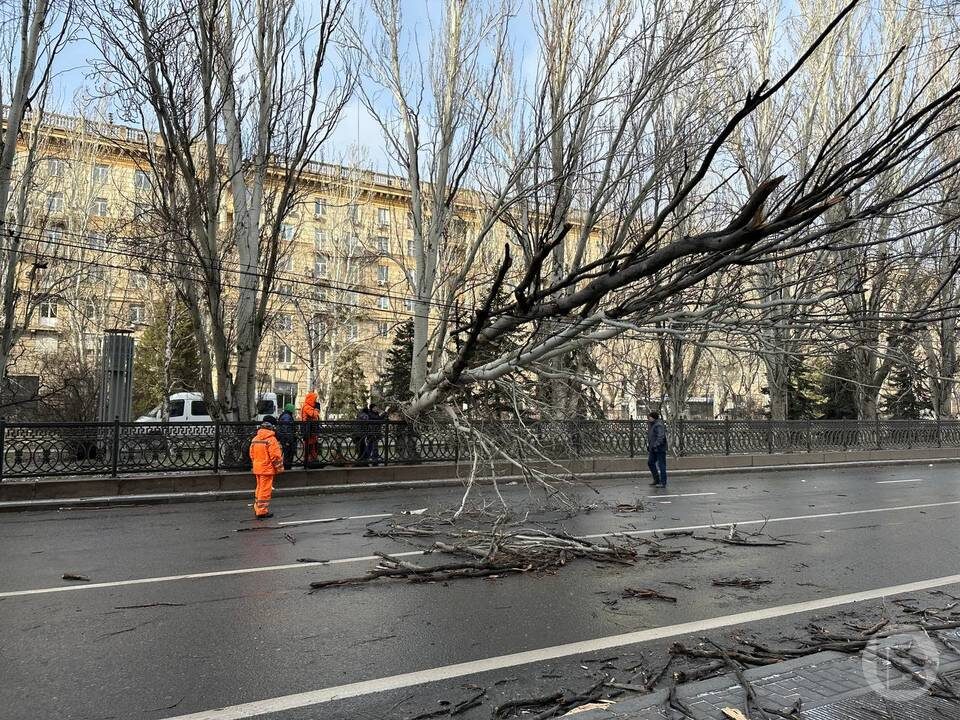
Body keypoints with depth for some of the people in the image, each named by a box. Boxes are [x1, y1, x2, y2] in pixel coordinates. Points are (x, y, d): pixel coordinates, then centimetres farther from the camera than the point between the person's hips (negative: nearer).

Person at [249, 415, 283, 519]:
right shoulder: (271, 439, -16)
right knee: (265, 490, -1)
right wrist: (280, 468, -6)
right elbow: (276, 456, -17)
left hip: (257, 468, 8)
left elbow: (252, 454, 14)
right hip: (267, 469, -8)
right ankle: (262, 511, 3)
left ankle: (257, 509, 27)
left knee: (259, 488, 19)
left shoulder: (255, 438, 8)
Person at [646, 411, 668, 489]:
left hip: (659, 448, -10)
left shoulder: (659, 425, -17)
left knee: (661, 465, -3)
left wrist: (655, 445, -29)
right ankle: (656, 480, 23)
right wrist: (649, 445, 18)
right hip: (653, 449, 10)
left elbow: (661, 437, -25)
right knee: (650, 463, 12)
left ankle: (663, 483, 2)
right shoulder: (651, 424, 14)